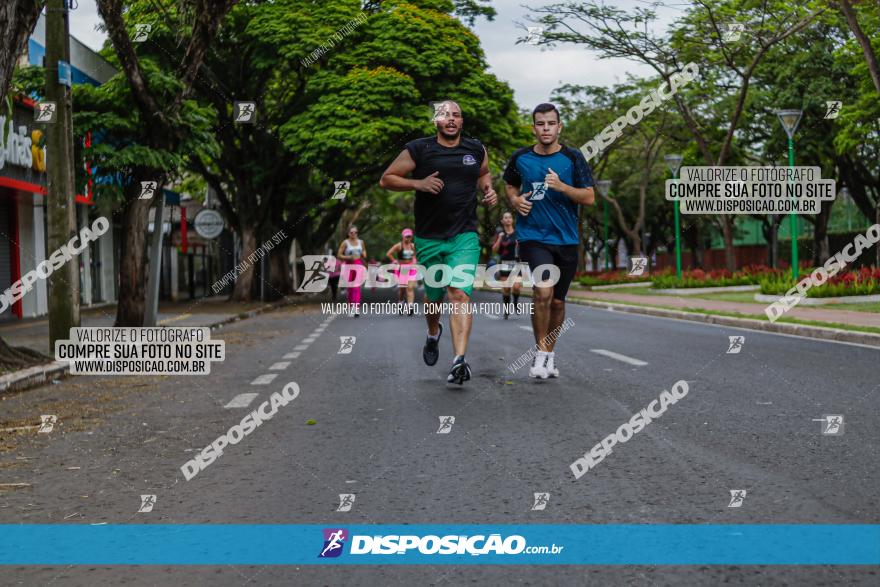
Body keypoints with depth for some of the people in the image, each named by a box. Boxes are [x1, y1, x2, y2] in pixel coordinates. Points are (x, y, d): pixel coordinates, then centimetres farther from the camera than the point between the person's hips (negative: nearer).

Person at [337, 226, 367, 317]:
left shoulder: (361, 242, 10)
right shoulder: (345, 243, 1)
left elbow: (365, 255, 21)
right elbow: (339, 255, -3)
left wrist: (363, 254, -2)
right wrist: (349, 257, -15)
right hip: (349, 265, -1)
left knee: (357, 287, -11)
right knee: (350, 288, 3)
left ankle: (357, 309, -18)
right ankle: (351, 307, 18)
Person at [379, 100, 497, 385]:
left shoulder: (476, 149, 6)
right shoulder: (418, 150, -4)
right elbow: (386, 179, 1)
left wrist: (488, 191, 6)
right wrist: (418, 183, -15)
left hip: (464, 236, 0)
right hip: (429, 238, 0)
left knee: (460, 294, -17)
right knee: (434, 295, 14)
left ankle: (459, 361, -23)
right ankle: (433, 334, 48)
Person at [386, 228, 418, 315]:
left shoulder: (413, 246, 8)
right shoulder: (399, 245, -5)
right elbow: (388, 254, -9)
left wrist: (414, 261, 11)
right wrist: (395, 261, -7)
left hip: (411, 268, 3)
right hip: (401, 268, -3)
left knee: (410, 287, -10)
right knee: (402, 288, 4)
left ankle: (410, 306, -17)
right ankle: (400, 303, 27)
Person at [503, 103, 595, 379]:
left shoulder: (573, 158, -2)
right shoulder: (520, 158, 2)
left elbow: (589, 198, -5)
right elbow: (510, 185, 21)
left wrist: (561, 186, -21)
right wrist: (515, 200, -1)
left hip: (566, 239, 2)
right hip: (532, 236, -1)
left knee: (557, 301, 10)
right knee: (543, 291, -22)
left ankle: (549, 354, 30)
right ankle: (541, 352, -6)